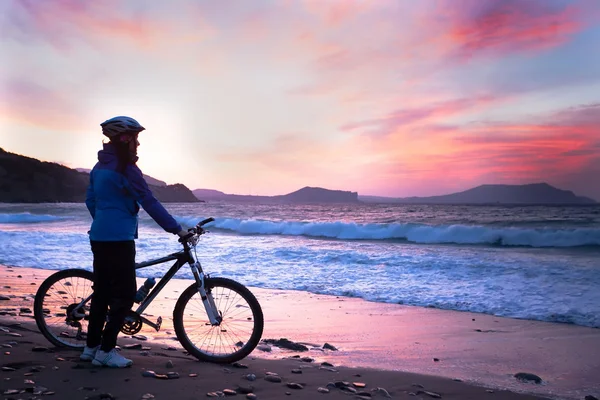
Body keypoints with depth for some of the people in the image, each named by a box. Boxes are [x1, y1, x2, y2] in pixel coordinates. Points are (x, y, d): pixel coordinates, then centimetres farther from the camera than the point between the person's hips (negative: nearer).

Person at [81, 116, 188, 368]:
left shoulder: (100, 166, 13)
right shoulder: (125, 168, -14)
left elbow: (90, 200, 21)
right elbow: (150, 203, -16)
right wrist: (177, 229, -13)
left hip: (99, 236, 9)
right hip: (119, 239, -9)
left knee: (102, 292, 15)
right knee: (125, 295, -2)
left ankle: (91, 347, 22)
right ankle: (106, 351, 1)